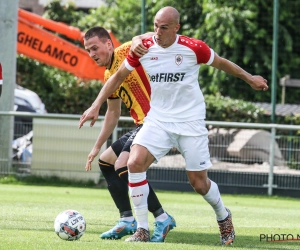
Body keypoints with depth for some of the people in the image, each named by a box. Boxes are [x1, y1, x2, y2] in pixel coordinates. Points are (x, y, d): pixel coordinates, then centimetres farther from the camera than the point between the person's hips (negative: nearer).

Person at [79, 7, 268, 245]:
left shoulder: (193, 48, -13)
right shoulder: (143, 48, -6)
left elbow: (222, 63, 6)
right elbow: (118, 77, 6)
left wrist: (249, 78, 15)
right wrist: (96, 107, 1)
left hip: (191, 122, -2)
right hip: (158, 120, 2)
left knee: (199, 182, 1)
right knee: (135, 162, -21)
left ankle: (223, 216, 35)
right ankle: (142, 229, -11)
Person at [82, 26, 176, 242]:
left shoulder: (128, 52, -10)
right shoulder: (109, 75, 17)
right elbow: (113, 113, 28)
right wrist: (97, 146, 30)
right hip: (142, 125, 11)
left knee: (123, 166, -21)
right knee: (105, 161, 17)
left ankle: (162, 218, -10)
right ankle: (128, 221, 15)